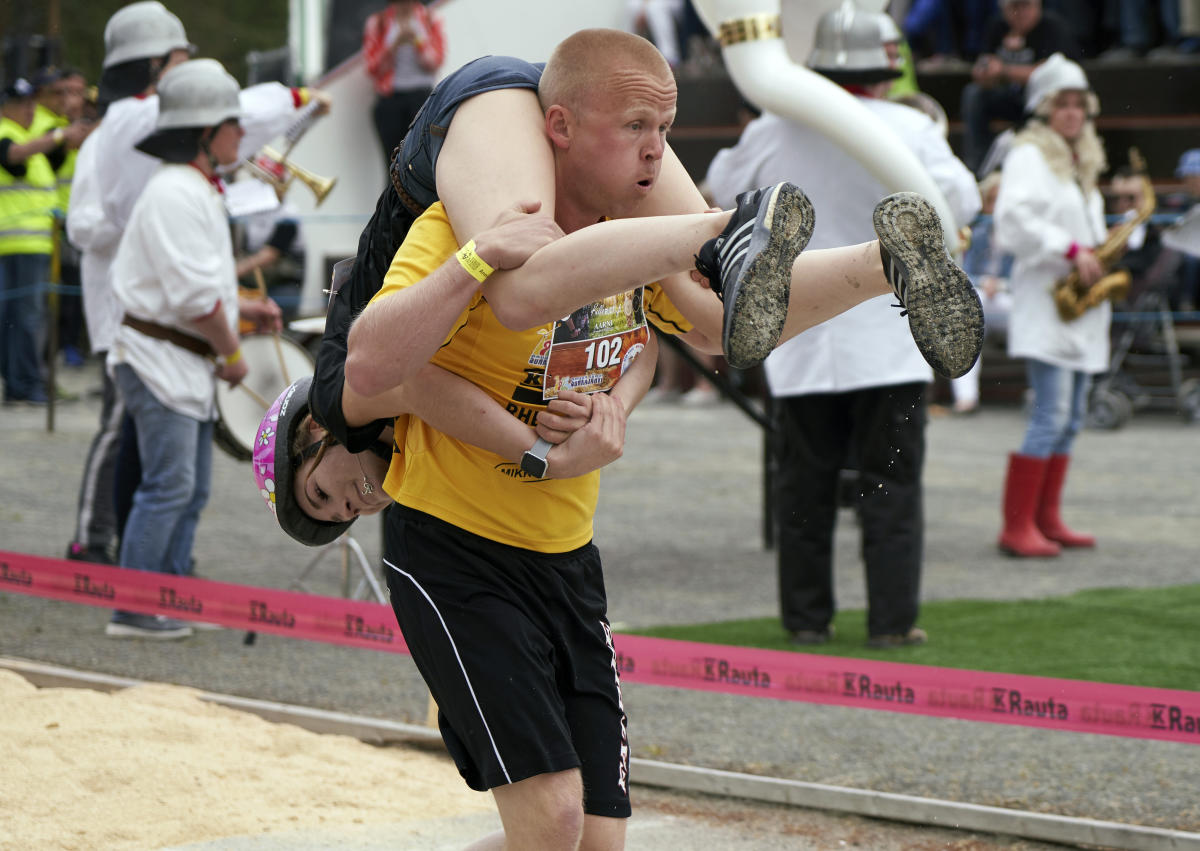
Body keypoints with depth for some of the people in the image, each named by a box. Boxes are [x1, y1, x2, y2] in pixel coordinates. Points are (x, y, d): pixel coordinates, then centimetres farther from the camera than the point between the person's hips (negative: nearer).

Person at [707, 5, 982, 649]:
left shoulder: (774, 133, -1)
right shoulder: (911, 130, -6)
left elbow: (723, 186, 16)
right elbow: (961, 203, 4)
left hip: (801, 343, 2)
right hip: (888, 339, -2)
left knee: (804, 482, 9)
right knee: (891, 482, 2)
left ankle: (806, 618, 11)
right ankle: (892, 619, -1)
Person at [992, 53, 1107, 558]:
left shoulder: (1081, 161, 20)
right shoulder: (1029, 156, -7)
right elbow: (1014, 219, -21)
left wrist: (1098, 260, 8)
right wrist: (1072, 251, -22)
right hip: (1044, 302, -9)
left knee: (1071, 416, 8)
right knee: (1051, 413, -15)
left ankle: (1047, 519, 13)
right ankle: (1016, 527, -13)